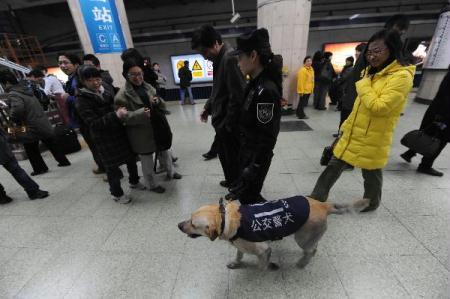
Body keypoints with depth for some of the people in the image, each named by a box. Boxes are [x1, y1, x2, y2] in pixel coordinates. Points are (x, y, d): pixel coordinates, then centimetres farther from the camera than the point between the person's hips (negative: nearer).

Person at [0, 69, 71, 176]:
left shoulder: (13, 94, -15)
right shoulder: (26, 89, 11)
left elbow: (17, 108, -33)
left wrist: (14, 120, -14)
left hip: (32, 127, -7)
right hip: (44, 123, 7)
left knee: (30, 148, 12)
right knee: (51, 143, 18)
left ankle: (40, 168, 21)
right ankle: (64, 161, 26)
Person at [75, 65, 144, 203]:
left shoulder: (106, 91, 4)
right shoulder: (82, 100, -13)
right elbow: (93, 123, -22)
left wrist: (122, 110, -1)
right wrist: (116, 115, -33)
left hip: (120, 133, 6)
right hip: (105, 140, -6)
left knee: (131, 158, 16)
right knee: (112, 166, 7)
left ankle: (134, 181, 41)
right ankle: (117, 194, 28)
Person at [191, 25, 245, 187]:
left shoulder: (230, 58, -20)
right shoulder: (220, 59, 11)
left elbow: (238, 97, -25)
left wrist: (229, 124, -19)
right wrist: (208, 107, 16)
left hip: (229, 125, -9)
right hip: (222, 121, 10)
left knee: (233, 158, 7)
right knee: (224, 154, 23)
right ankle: (231, 181, 46)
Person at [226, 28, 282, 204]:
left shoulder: (266, 90, -25)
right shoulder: (256, 84, 4)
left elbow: (267, 138, -25)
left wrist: (254, 168, -21)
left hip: (257, 156, -9)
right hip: (247, 150, 9)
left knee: (248, 198, 9)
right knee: (246, 192, 26)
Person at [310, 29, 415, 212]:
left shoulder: (402, 77, -16)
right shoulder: (373, 72, 11)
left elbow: (378, 107, -27)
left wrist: (364, 85, -18)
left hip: (372, 139, -8)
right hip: (352, 133, 8)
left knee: (371, 175, 13)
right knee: (333, 167, 10)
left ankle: (371, 204, 39)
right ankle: (316, 198, 22)